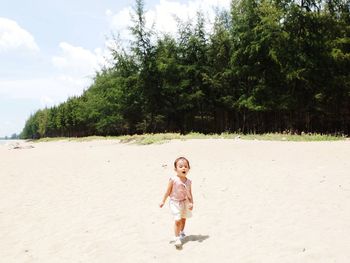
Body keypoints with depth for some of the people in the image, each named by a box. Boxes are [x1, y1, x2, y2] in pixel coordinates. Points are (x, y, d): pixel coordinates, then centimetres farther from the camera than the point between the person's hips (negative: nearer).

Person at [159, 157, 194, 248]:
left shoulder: (188, 182, -4)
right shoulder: (173, 179, -16)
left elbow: (190, 193, 0)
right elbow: (168, 191, -9)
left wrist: (191, 203, -12)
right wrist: (163, 201, -5)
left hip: (185, 202, 5)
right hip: (175, 202, -5)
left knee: (183, 219, 19)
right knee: (178, 220, -12)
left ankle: (181, 232, 43)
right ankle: (177, 238, -2)